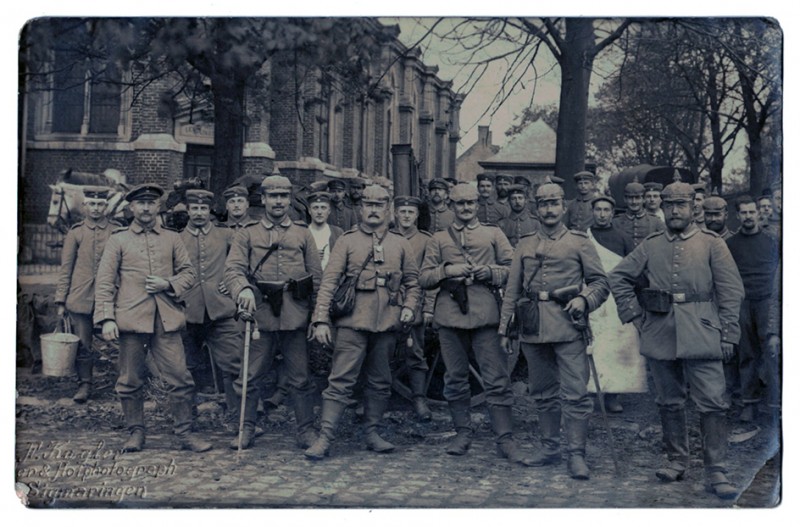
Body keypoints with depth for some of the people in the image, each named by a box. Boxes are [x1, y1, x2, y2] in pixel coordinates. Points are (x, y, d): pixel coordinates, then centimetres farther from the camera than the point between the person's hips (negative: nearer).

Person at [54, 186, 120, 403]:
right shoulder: (76, 232, 4)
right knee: (82, 344, 5)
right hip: (80, 298, 1)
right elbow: (65, 268, 6)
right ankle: (84, 384, 17)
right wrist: (61, 300, 2)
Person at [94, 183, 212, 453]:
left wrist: (168, 284, -6)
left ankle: (184, 433, 9)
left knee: (180, 378, -2)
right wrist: (107, 318, -7)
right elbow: (105, 282, 2)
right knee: (131, 381, 5)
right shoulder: (118, 240, 7)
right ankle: (136, 432, 20)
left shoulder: (172, 239, 13)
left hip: (166, 319, 1)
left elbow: (189, 272, 14)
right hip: (131, 318, -1)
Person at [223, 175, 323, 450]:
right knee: (248, 376, 4)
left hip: (295, 316, 0)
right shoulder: (247, 235, 8)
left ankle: (306, 431, 17)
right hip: (261, 313, 0)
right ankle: (247, 430, 19)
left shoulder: (303, 234, 11)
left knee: (300, 378, 5)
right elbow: (233, 269, -4)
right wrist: (243, 289, -26)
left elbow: (317, 276, 10)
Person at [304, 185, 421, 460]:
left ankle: (372, 433, 23)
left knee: (381, 382, 11)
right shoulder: (347, 241, 4)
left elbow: (412, 280, 19)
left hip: (387, 324, 4)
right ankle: (325, 437, -3)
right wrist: (321, 319, -9)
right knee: (341, 380, -6)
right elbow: (329, 280, -2)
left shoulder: (400, 244, 12)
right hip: (353, 321, -3)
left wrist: (409, 307, 1)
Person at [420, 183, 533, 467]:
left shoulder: (494, 234, 14)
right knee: (455, 378, 7)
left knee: (497, 378, -5)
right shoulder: (438, 239, 16)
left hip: (486, 314, -2)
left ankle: (505, 439, -1)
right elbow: (424, 278, 10)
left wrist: (490, 272, -9)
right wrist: (446, 271, -8)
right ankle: (462, 433, 20)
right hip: (450, 315, 2)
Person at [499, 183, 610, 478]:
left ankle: (577, 454, -1)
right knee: (543, 393, 11)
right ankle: (550, 448, 22)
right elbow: (513, 290, 14)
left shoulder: (580, 242, 7)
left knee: (575, 393, -7)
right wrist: (505, 328, 8)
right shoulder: (525, 246, 15)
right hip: (533, 328, 4)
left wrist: (584, 300, -14)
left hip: (567, 325, -4)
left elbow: (601, 282, 6)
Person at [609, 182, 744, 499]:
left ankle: (715, 471, 2)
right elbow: (618, 277, 15)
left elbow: (731, 292, 1)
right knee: (669, 402, 11)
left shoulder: (712, 244, 3)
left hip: (701, 338, -3)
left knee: (712, 404, -5)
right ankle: (677, 461, 25)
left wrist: (728, 336, -5)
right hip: (660, 338, 3)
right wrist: (634, 314, 5)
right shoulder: (650, 247, 9)